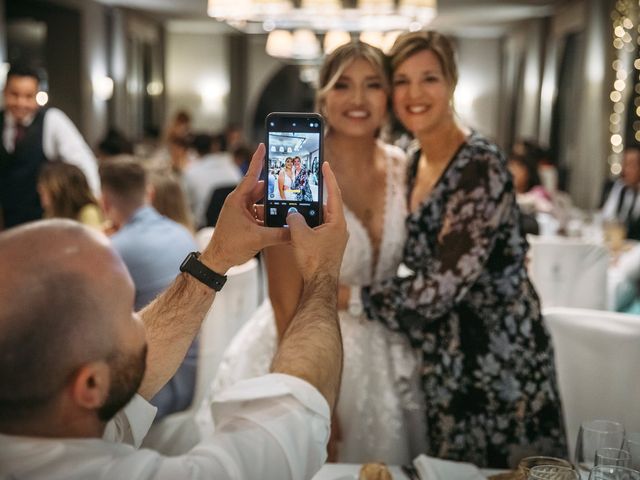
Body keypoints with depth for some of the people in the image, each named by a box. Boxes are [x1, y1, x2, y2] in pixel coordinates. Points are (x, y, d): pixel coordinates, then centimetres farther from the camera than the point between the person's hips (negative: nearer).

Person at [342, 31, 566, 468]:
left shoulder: (480, 166, -20)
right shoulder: (415, 164, 5)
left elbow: (443, 284, -24)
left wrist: (352, 296, -16)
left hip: (497, 355, -7)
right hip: (445, 357, 8)